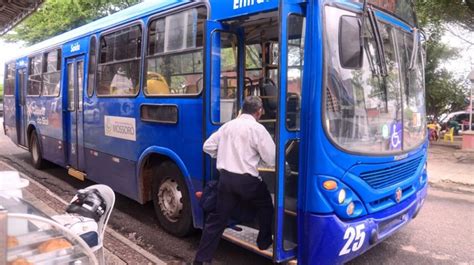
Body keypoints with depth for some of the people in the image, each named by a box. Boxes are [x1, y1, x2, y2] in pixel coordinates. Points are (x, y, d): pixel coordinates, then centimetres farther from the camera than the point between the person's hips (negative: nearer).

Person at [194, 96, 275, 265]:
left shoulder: (228, 125, 10)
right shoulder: (257, 129, -7)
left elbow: (208, 146, 13)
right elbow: (272, 160, -7)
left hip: (225, 178, 5)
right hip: (247, 180, -5)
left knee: (217, 218, 11)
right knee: (265, 206, 23)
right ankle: (264, 242, 36)